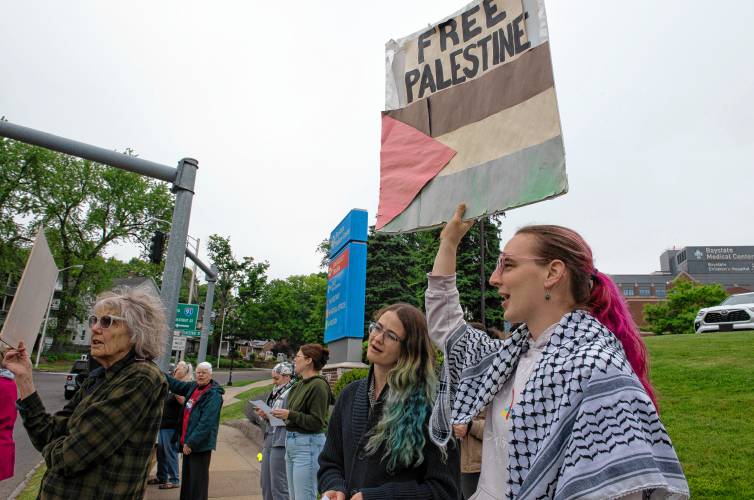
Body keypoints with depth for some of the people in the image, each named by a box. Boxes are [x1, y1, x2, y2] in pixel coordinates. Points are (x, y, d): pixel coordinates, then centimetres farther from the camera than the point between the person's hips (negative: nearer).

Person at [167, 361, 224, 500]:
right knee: (186, 477, 20)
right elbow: (176, 385, 21)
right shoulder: (193, 386, 6)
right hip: (187, 441, 8)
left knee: (198, 479, 1)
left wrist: (191, 442, -23)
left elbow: (206, 422, -22)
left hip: (200, 444, -8)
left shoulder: (214, 394, -17)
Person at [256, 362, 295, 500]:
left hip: (281, 443, -9)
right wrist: (264, 414, 0)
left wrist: (269, 416, -20)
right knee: (265, 481, 17)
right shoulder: (276, 392, 13)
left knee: (278, 486, 0)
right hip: (269, 440, 9)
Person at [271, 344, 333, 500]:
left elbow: (316, 423, -17)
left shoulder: (318, 385, -15)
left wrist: (290, 414, -20)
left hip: (308, 445, -9)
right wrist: (283, 415, 4)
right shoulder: (301, 384, 10)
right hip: (291, 441, 9)